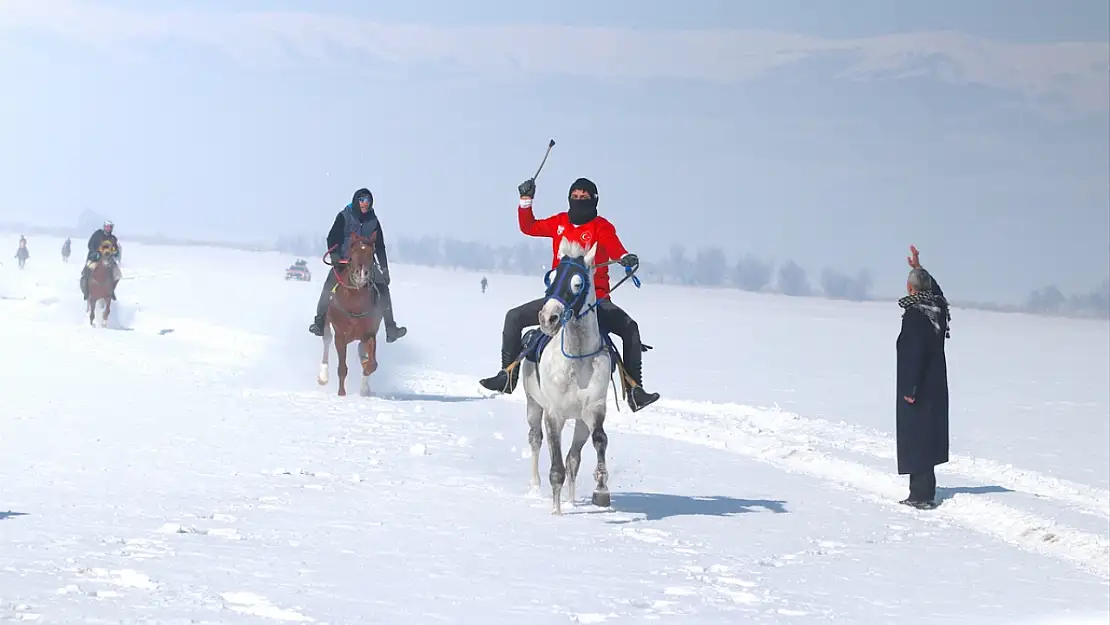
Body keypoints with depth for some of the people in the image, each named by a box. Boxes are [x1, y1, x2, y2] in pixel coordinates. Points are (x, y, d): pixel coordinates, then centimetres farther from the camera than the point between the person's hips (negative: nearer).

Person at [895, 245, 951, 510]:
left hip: (917, 388, -8)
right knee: (928, 436, 14)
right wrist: (918, 268, 39)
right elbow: (934, 289, 30)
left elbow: (913, 354, -22)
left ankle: (921, 495, -4)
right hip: (936, 385, 8)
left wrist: (909, 389, -20)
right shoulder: (937, 309, 5)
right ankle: (924, 492, 20)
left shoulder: (914, 314, -18)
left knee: (916, 438, -4)